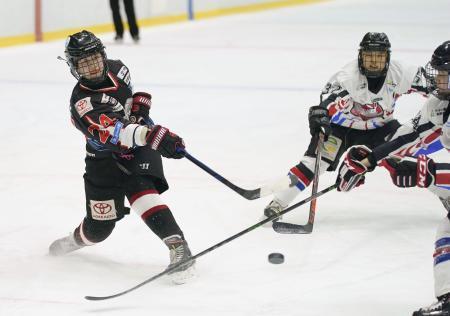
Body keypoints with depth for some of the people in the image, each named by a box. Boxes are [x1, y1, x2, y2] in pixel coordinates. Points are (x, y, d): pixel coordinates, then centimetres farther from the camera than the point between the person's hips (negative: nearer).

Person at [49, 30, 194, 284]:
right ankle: (76, 240, 39)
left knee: (141, 194, -28)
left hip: (140, 149, 2)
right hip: (104, 159, -2)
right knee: (99, 227, 4)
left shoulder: (117, 69, -7)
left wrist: (140, 103, -1)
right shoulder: (82, 102, -28)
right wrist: (149, 135, -61)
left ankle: (178, 246, -35)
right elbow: (111, 131, -46)